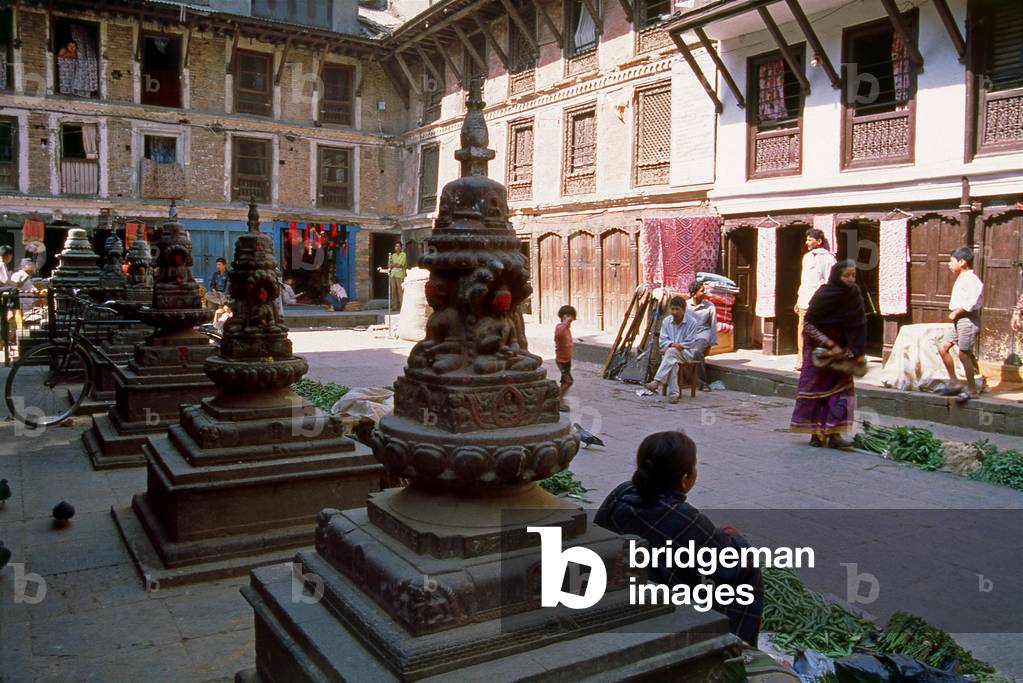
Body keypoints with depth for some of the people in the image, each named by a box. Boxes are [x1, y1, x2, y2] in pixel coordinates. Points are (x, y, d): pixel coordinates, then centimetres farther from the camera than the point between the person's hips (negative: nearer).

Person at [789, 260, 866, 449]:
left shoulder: (853, 296, 0)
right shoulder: (823, 296, -14)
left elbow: (858, 327, 3)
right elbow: (808, 325, -14)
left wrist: (857, 353, -5)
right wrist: (830, 345, -18)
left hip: (841, 352, 5)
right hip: (819, 351, -4)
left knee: (842, 390, -2)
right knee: (816, 389, 1)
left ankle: (834, 433, 0)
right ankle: (816, 433, 11)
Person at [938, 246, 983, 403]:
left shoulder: (971, 279, -15)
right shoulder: (962, 278, 17)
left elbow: (972, 302, -26)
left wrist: (955, 313, -16)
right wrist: (955, 314, 4)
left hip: (968, 320, -10)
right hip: (959, 320, 10)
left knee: (964, 353, -5)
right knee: (943, 348, 6)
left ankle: (972, 390, 6)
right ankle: (954, 383, 12)